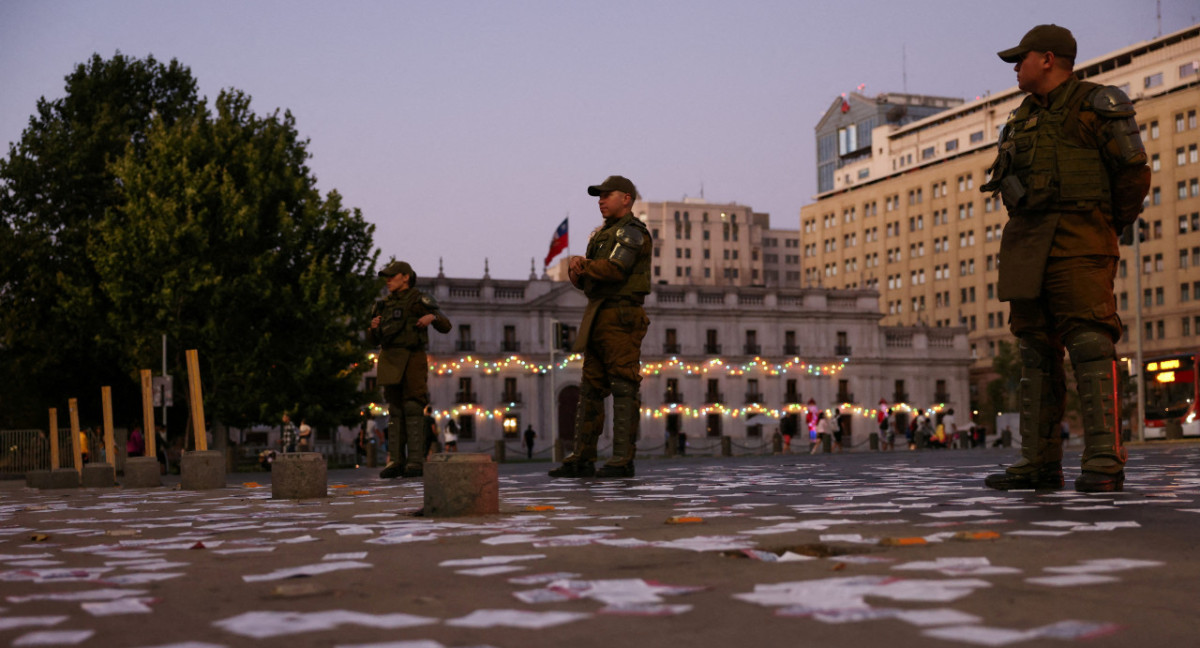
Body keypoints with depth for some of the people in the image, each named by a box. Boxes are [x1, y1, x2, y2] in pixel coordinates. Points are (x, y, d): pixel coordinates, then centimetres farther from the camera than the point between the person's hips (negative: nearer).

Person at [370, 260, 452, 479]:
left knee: (412, 410, -10)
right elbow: (373, 338, 20)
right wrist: (373, 327, -3)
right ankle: (395, 462, 4)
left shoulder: (420, 300, 0)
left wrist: (433, 316, -27)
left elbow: (445, 327, -6)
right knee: (395, 411, 3)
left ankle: (416, 463, -8)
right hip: (389, 361, 5)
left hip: (412, 360, -5)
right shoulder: (385, 305, 17)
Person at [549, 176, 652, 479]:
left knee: (623, 388, -8)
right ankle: (582, 459, 10)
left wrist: (582, 267, -4)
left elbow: (614, 269, -21)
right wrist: (576, 266, -5)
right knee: (590, 388, 7)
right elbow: (581, 281, 18)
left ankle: (623, 460, -8)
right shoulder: (601, 235, 23)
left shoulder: (632, 230, -6)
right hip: (598, 318, 9)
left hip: (622, 316, -9)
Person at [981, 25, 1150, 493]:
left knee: (1089, 341, -15)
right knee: (1036, 350, 2)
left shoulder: (1097, 105, 1)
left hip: (1078, 243, -7)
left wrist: (1104, 229, 9)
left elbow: (1134, 174, 0)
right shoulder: (1024, 119, 20)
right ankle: (1040, 463, 3)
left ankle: (1104, 462, -18)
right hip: (1026, 244, 7)